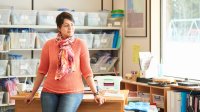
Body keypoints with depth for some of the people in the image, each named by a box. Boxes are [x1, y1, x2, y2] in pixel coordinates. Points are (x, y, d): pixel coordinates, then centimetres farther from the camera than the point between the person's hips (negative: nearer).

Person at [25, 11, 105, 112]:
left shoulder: (80, 44, -3)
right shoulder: (49, 45, 0)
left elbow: (86, 71, -1)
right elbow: (42, 71, 7)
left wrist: (95, 93, -3)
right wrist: (32, 93, 10)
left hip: (73, 91, -2)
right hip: (49, 91, 2)